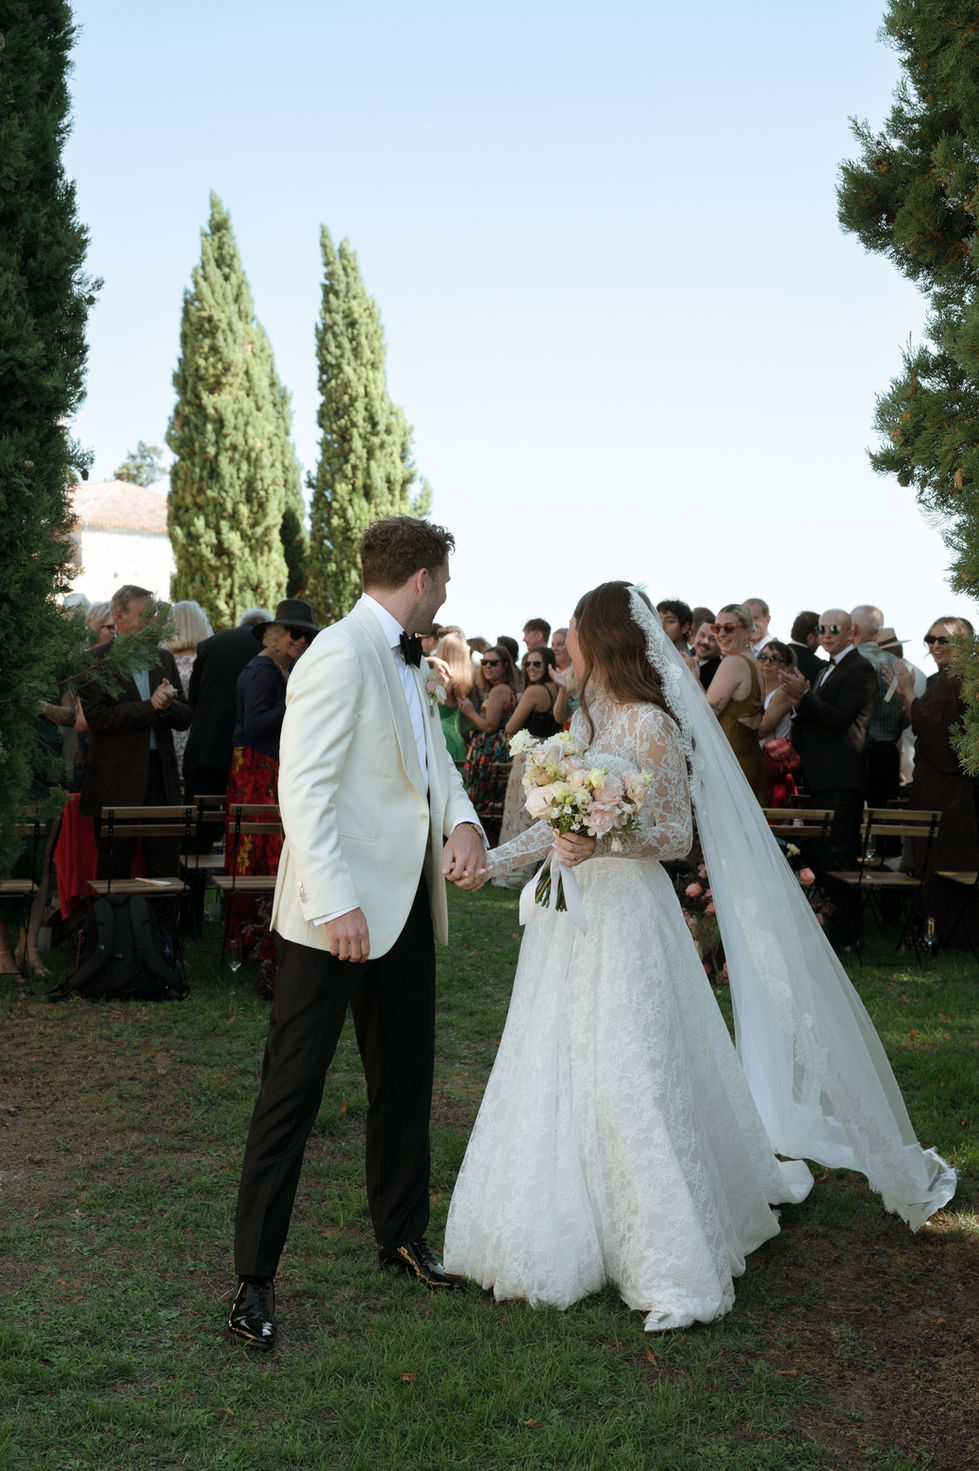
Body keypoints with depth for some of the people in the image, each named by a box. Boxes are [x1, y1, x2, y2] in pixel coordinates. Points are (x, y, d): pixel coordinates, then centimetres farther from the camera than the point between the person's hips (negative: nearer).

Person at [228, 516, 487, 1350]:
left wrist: (463, 823, -6)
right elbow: (304, 788, -20)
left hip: (407, 905, 9)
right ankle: (256, 1277, 11)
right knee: (293, 1091, 0)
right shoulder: (341, 655, -15)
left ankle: (401, 1235, 36)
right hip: (339, 912, -9)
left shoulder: (407, 663, 15)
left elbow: (436, 763, 15)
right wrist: (335, 903, -25)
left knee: (406, 1079, 18)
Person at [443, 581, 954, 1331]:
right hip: (570, 915, 8)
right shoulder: (586, 716, 11)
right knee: (557, 1076, 12)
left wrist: (603, 844, -26)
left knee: (631, 1080, -6)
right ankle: (576, 1229, 28)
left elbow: (676, 835, -13)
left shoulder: (652, 725, -13)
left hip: (625, 915, -8)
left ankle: (676, 1266, 7)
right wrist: (492, 859, 15)